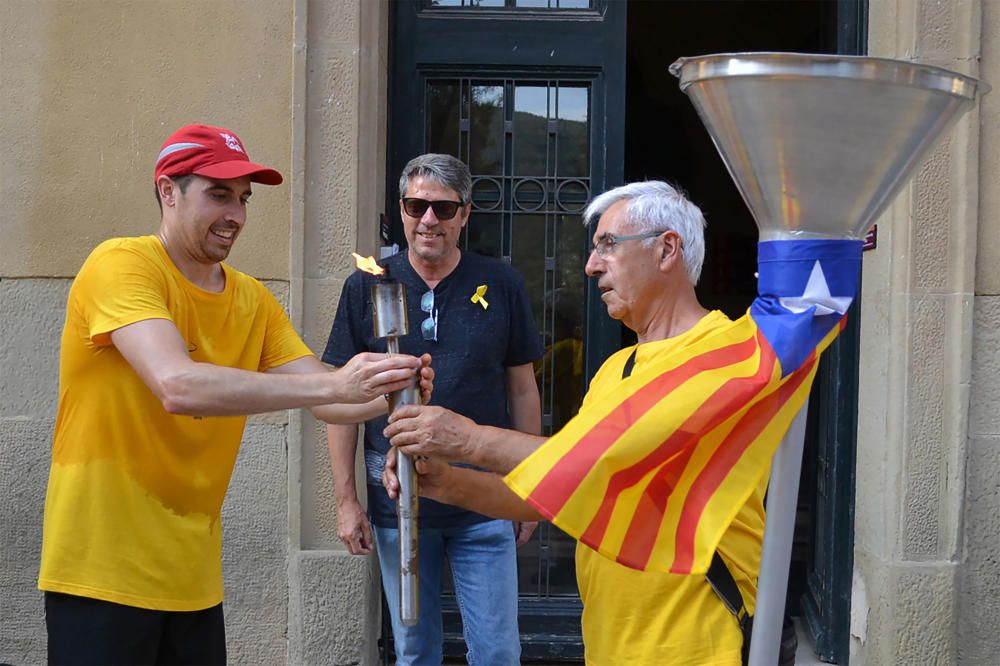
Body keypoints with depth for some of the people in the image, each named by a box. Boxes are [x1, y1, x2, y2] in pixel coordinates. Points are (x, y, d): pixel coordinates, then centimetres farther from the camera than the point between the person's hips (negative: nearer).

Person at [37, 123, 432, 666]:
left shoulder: (253, 300, 7)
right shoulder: (121, 265, -14)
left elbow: (325, 400, 1)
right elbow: (179, 387, -30)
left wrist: (390, 393, -20)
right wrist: (332, 384, -33)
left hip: (193, 577, 7)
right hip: (104, 574, -6)